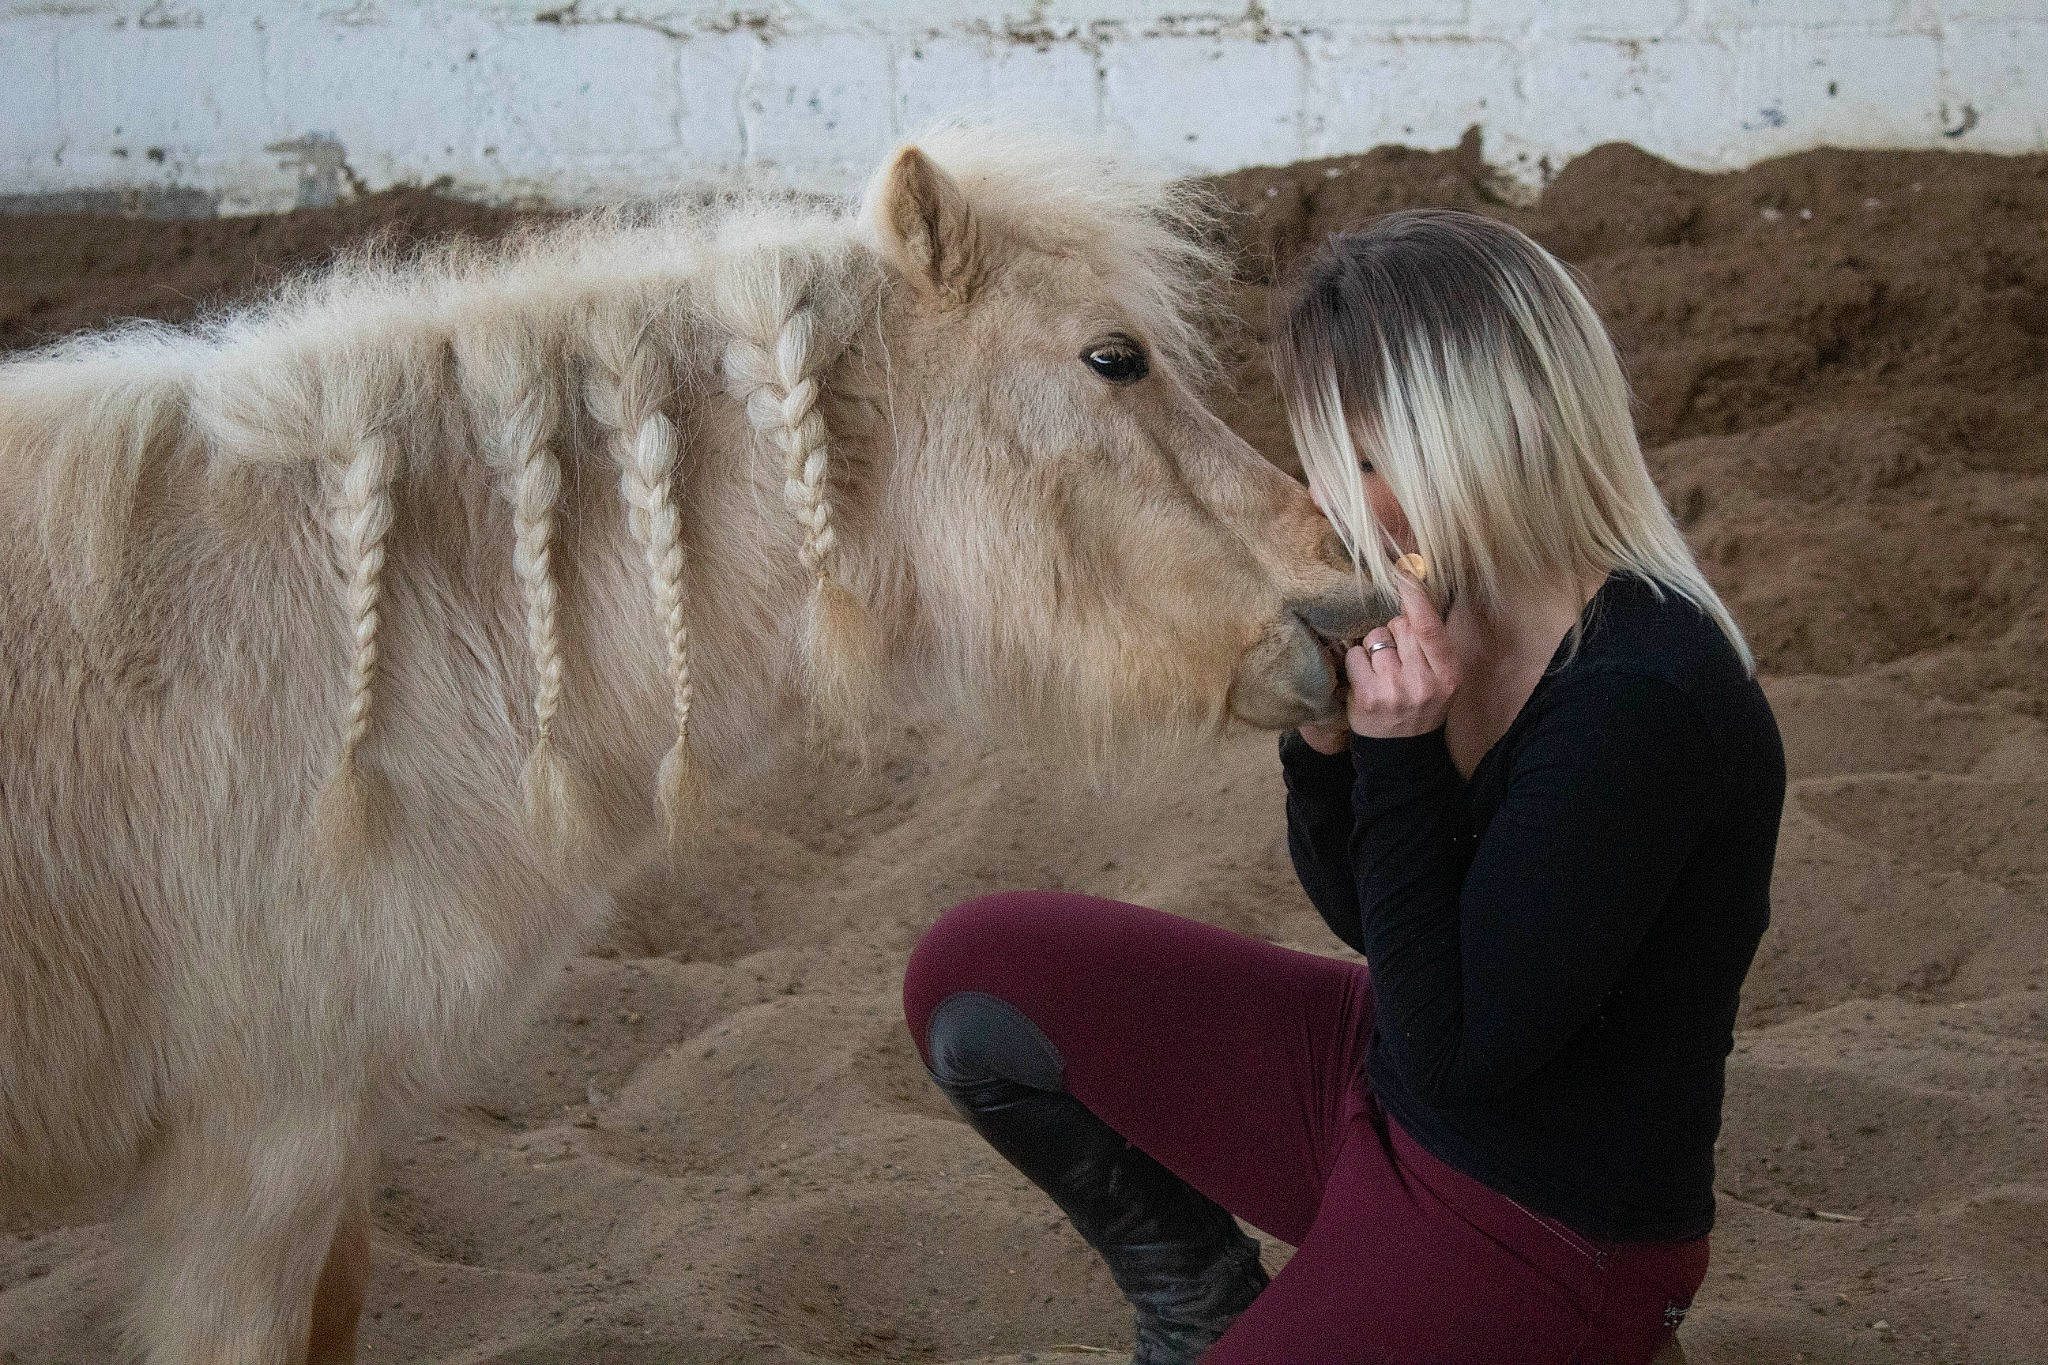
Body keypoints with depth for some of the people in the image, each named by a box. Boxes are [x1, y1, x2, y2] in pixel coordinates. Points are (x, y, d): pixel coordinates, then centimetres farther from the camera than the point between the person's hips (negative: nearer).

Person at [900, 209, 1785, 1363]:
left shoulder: (1639, 701, -29)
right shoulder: (1456, 605, -5)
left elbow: (1458, 1049, -24)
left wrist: (1399, 753, -27)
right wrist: (1325, 741, -12)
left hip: (1542, 1237, -8)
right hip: (1382, 1093, 8)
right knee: (971, 977, 3)